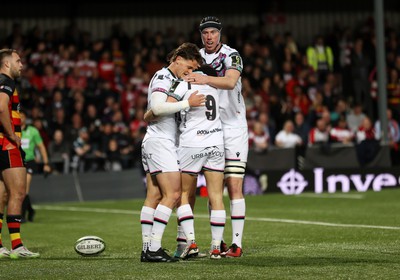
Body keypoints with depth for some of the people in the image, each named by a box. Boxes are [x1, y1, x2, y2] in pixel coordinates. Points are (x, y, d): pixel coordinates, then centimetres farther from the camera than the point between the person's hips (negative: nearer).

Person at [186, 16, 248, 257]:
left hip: (233, 127, -5)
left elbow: (230, 82, -28)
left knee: (234, 187, -9)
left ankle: (237, 243, -8)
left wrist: (205, 79, -46)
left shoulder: (231, 56, -9)